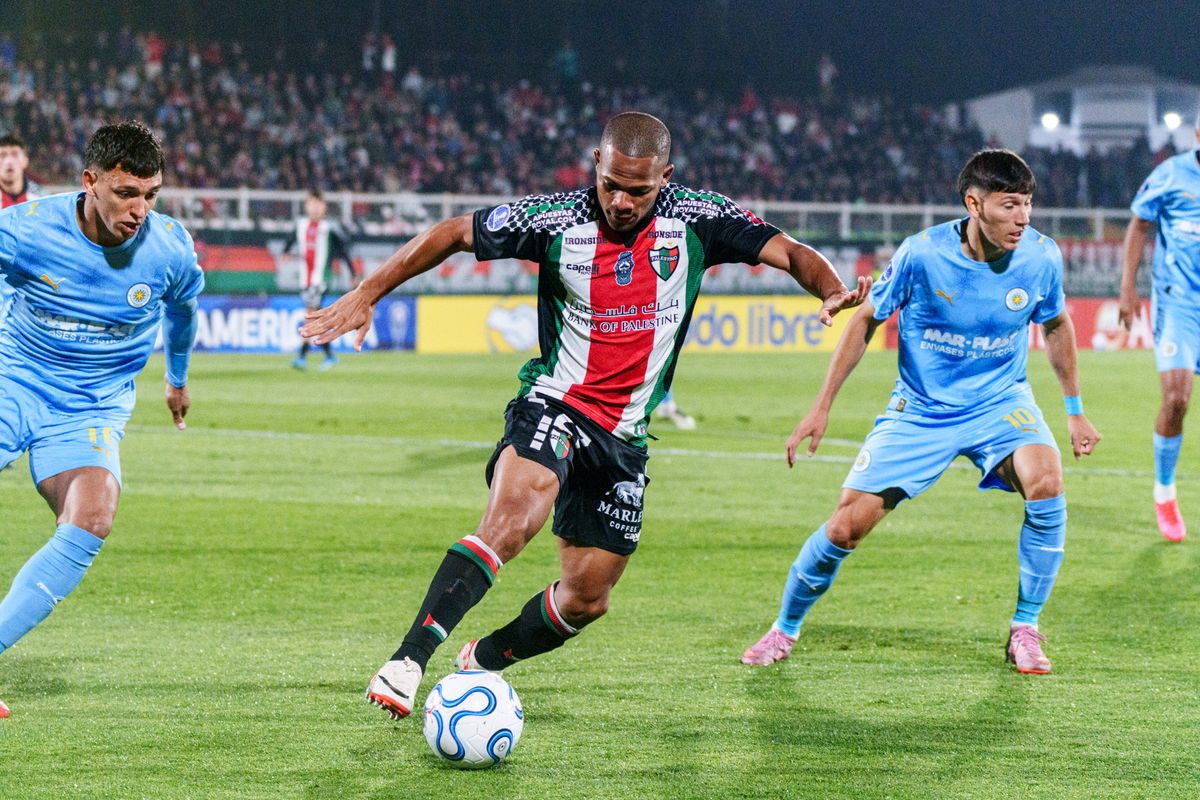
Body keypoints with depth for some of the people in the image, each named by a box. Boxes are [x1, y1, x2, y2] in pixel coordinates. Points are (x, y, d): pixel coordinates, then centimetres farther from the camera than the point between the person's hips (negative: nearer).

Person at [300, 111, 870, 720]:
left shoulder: (696, 220, -5)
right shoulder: (557, 221, -9)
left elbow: (788, 252, -3)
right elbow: (454, 234, -2)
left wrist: (832, 292, -25)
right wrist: (366, 295, -5)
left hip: (626, 435, 4)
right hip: (554, 404, -4)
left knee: (586, 600, 6)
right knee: (511, 517, -34)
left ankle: (481, 662, 33)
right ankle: (408, 661, -39)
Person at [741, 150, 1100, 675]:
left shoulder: (1041, 257, -14)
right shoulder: (923, 254, -20)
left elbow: (1056, 326, 9)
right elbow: (866, 320, -4)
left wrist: (1075, 412, 12)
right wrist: (822, 407, -5)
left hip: (1000, 401, 1)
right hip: (920, 409, -1)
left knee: (1046, 483, -29)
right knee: (847, 525, -7)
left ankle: (1024, 630, -12)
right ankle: (785, 628, 21)